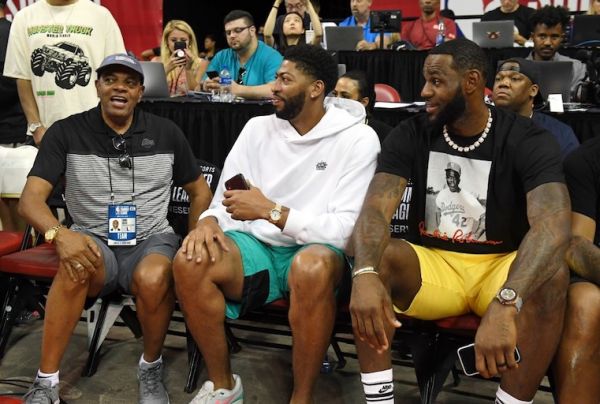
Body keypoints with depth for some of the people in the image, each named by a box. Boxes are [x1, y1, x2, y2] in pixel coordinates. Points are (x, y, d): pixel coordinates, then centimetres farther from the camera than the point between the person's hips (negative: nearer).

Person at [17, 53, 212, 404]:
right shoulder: (66, 132, 0)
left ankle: (151, 368, -6)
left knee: (153, 278, -36)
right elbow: (31, 198, -7)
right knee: (75, 267, -37)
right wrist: (58, 234, -29)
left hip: (152, 238, 1)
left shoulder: (166, 133, 5)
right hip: (93, 240, 0)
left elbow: (200, 192, 14)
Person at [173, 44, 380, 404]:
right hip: (255, 247, 4)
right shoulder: (258, 128, 7)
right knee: (190, 261, -25)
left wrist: (270, 210, -21)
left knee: (311, 267, -39)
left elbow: (344, 230, -15)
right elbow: (224, 201, 9)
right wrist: (209, 221, -15)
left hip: (314, 252, -4)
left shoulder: (357, 139, -7)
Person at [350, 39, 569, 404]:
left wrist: (504, 304, -48)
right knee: (373, 257, -28)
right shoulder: (411, 135, -4)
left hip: (501, 268, -1)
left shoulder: (528, 141, -12)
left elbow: (552, 227, -29)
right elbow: (376, 209, -18)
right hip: (432, 264, 2)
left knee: (551, 275, -33)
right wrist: (365, 274, -42)